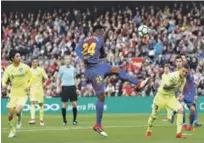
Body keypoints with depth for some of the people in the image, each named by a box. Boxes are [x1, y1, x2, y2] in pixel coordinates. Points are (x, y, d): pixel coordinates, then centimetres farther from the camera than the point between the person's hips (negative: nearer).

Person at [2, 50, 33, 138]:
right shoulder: (8, 69, -3)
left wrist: (28, 85, -12)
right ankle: (12, 131, 22)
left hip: (23, 94, -2)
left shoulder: (25, 67, -5)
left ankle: (19, 117, 15)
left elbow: (31, 78, 6)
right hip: (13, 94, 2)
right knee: (10, 114, 1)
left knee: (17, 111, -21)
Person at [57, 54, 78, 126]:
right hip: (64, 87, -3)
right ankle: (64, 120, 10)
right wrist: (58, 87, -4)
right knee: (64, 104, -1)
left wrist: (76, 86, 14)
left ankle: (74, 120, 6)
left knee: (74, 104, -3)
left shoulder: (73, 68, 7)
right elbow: (58, 78, 4)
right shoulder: (62, 68, -2)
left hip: (72, 87, 3)